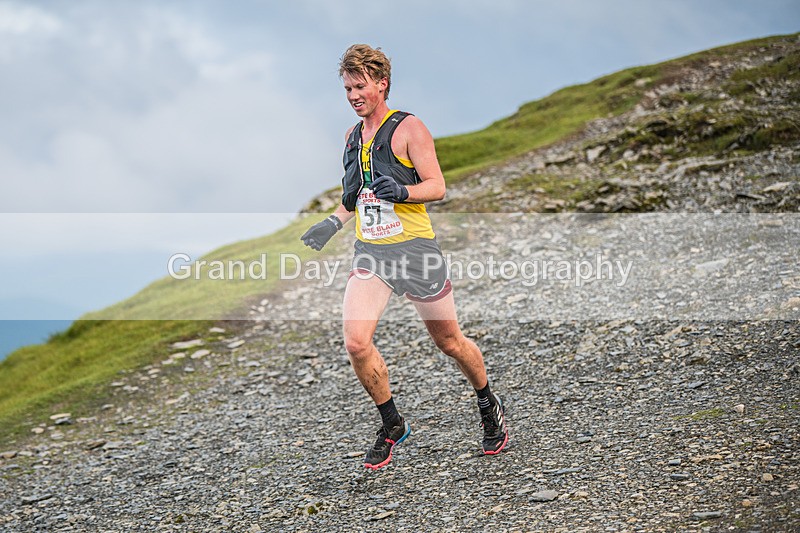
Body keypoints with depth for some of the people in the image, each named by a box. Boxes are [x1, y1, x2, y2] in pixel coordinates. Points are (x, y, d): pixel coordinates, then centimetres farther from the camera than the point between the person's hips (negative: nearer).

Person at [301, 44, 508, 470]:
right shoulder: (352, 137, 13)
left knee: (449, 342, 8)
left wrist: (401, 191, -30)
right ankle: (392, 426, 6)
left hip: (414, 247, -5)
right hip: (369, 251, 5)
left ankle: (490, 407, 36)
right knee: (356, 342, -15)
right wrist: (334, 222, 8)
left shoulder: (408, 128, -7)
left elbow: (437, 187, -12)